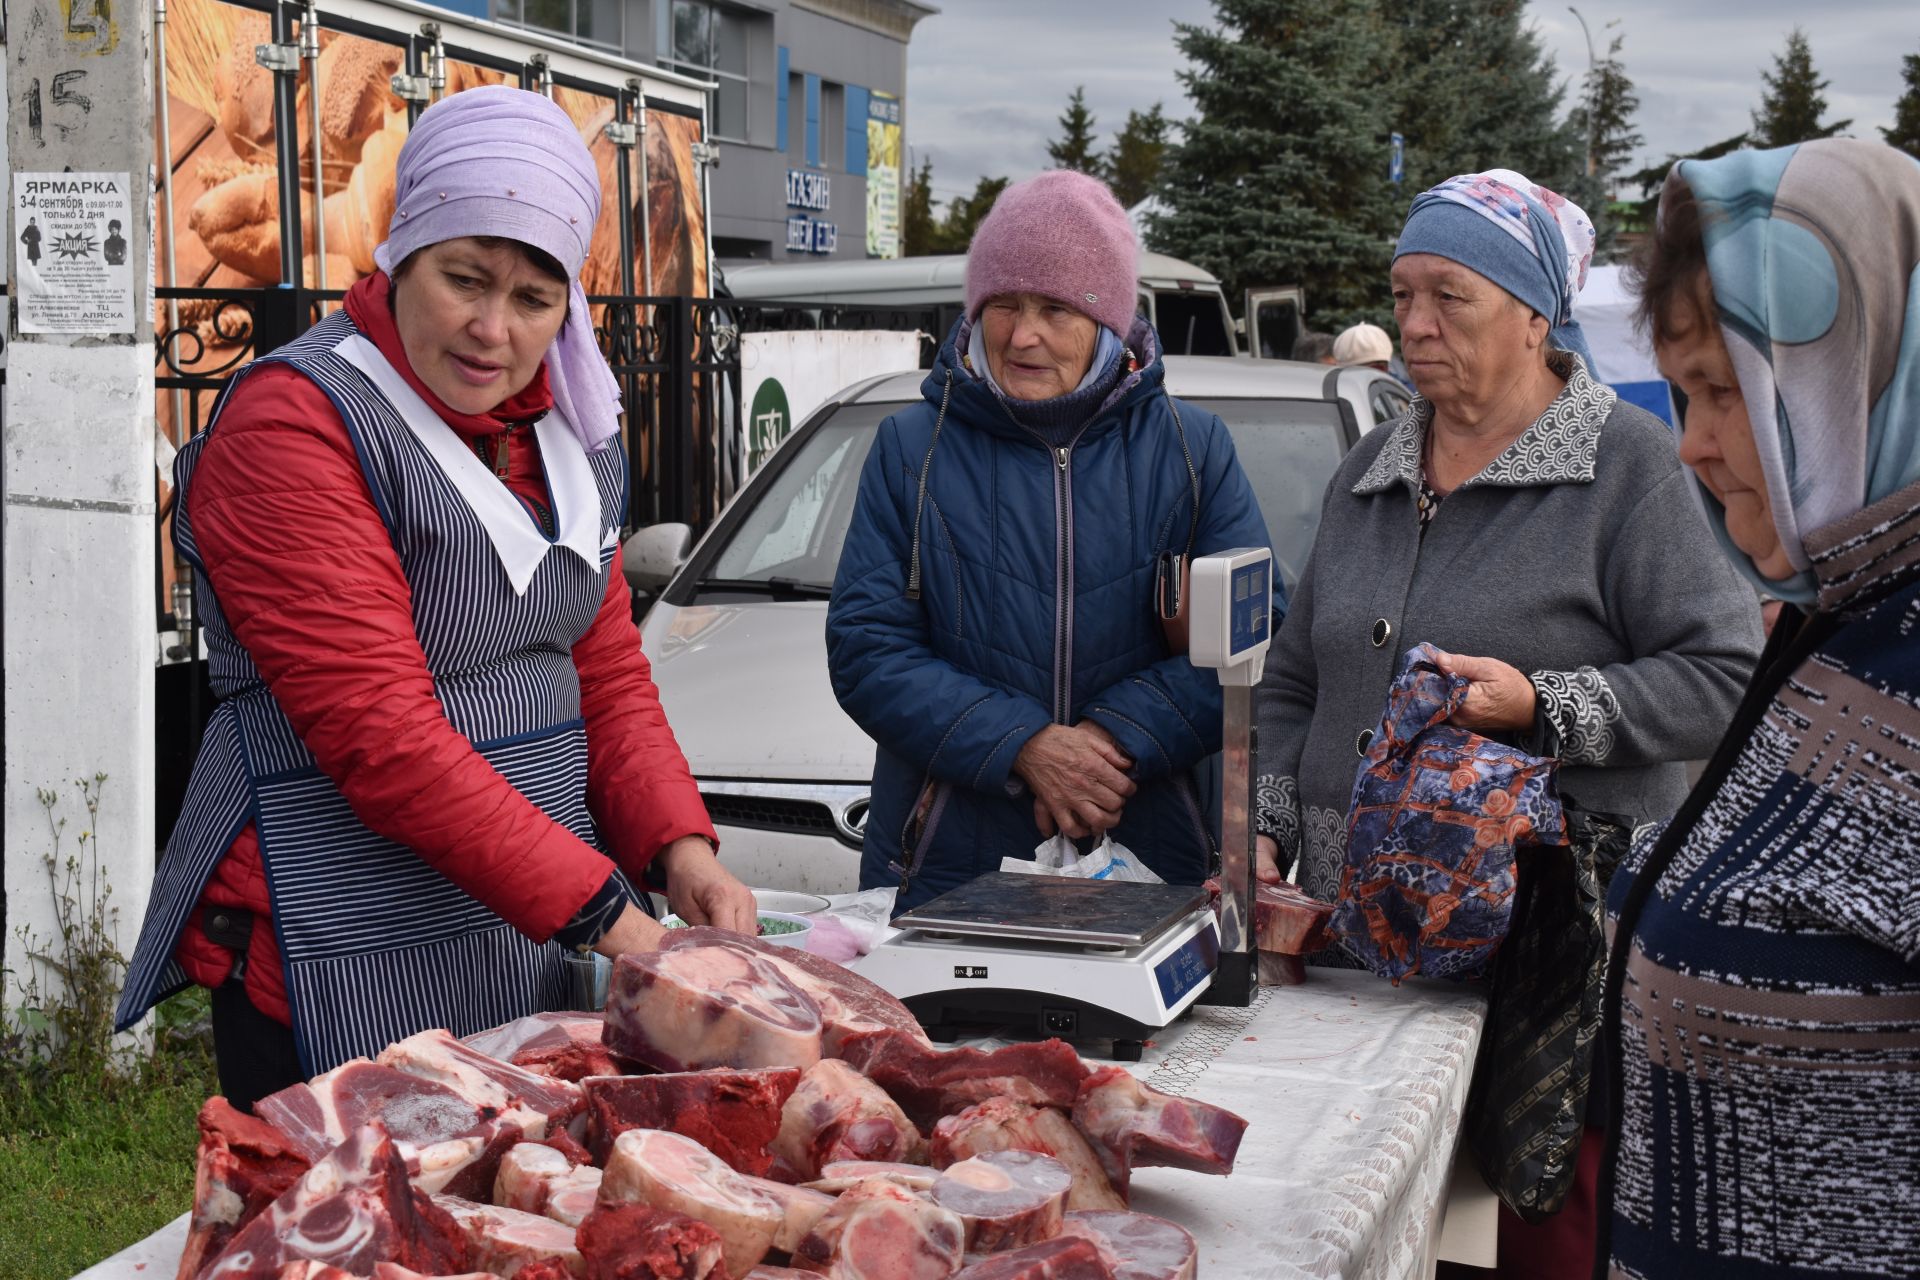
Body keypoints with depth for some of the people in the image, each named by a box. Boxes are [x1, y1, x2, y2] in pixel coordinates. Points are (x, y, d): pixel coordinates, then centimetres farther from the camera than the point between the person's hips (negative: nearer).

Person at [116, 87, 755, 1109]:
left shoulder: (573, 437, 11)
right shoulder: (295, 422, -15)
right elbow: (380, 735, -22)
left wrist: (679, 849, -6)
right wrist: (602, 915, -24)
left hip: (547, 944, 7)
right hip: (353, 962, -7)